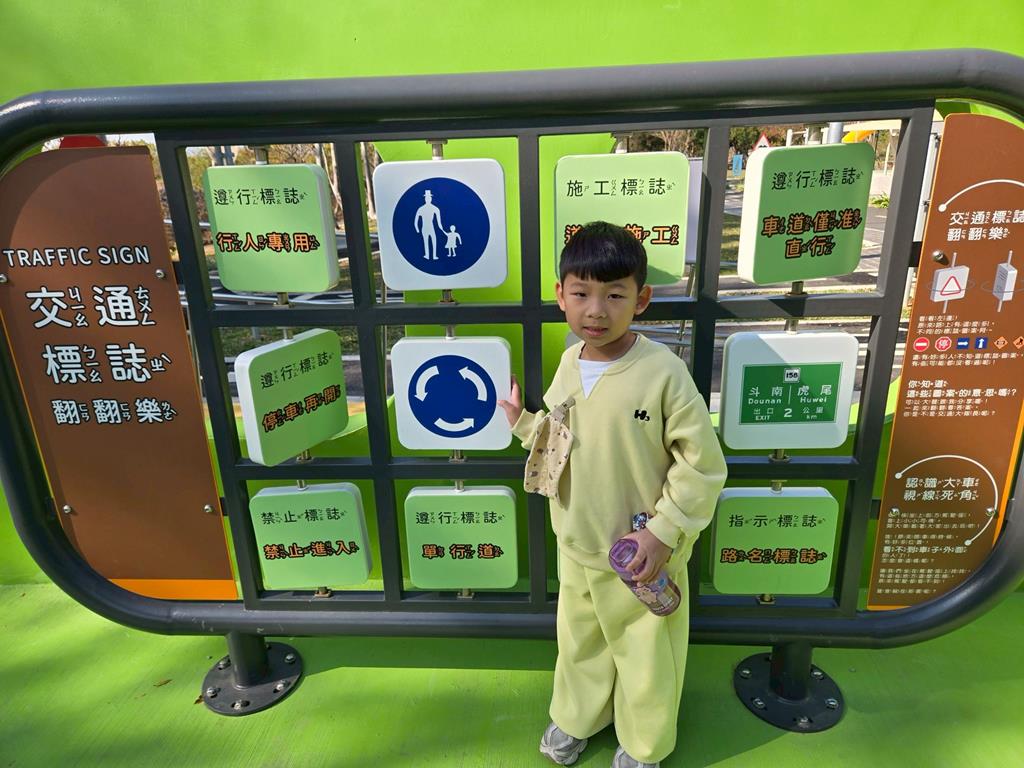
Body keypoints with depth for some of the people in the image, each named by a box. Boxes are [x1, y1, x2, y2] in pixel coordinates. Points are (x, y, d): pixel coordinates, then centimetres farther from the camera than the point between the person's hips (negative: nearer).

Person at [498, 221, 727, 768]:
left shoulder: (663, 372, -23)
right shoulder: (568, 363, -4)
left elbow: (702, 465, -17)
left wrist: (665, 532, -19)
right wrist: (523, 423, -5)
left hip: (642, 557, -5)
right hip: (575, 544, 5)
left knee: (646, 654, 20)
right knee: (579, 639, 27)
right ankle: (576, 715, 56)